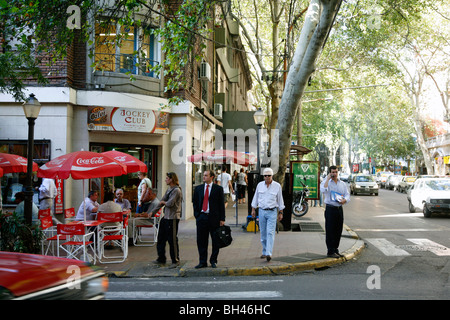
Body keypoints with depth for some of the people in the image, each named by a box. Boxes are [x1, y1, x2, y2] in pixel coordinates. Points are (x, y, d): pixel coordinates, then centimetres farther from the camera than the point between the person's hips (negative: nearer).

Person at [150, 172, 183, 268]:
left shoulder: (176, 190, -14)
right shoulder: (169, 190, 14)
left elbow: (170, 204, -22)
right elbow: (162, 202, 18)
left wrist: (164, 202, -1)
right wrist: (153, 212, 15)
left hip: (173, 218, -9)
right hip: (166, 217, 10)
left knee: (172, 240, -3)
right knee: (161, 238, 14)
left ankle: (175, 261, 8)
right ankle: (161, 259, 26)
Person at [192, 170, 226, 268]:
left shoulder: (218, 189, 0)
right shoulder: (198, 188, 9)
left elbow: (221, 204, -1)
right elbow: (195, 202, 13)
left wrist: (222, 219, -5)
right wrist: (196, 215, 2)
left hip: (214, 218, -2)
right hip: (201, 217, 2)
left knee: (215, 241, 5)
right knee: (201, 241, 4)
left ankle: (213, 261, 18)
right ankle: (202, 261, 14)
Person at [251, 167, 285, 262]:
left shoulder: (277, 186, -1)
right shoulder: (260, 185, 5)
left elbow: (280, 200, 5)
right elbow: (255, 197, 14)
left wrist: (281, 213, 5)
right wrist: (253, 209, 11)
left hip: (272, 212, -3)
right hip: (261, 211, 3)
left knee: (270, 233, -12)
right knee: (263, 233, 8)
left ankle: (269, 254, -19)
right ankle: (264, 252, 20)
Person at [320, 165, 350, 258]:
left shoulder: (343, 184, 14)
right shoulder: (326, 182, -1)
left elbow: (347, 194, 10)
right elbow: (323, 190, -22)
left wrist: (344, 200, -12)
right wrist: (327, 179, -15)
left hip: (339, 208, 5)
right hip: (330, 208, -5)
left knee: (338, 231, 9)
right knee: (330, 231, -3)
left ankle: (335, 250, 20)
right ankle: (330, 251, 2)